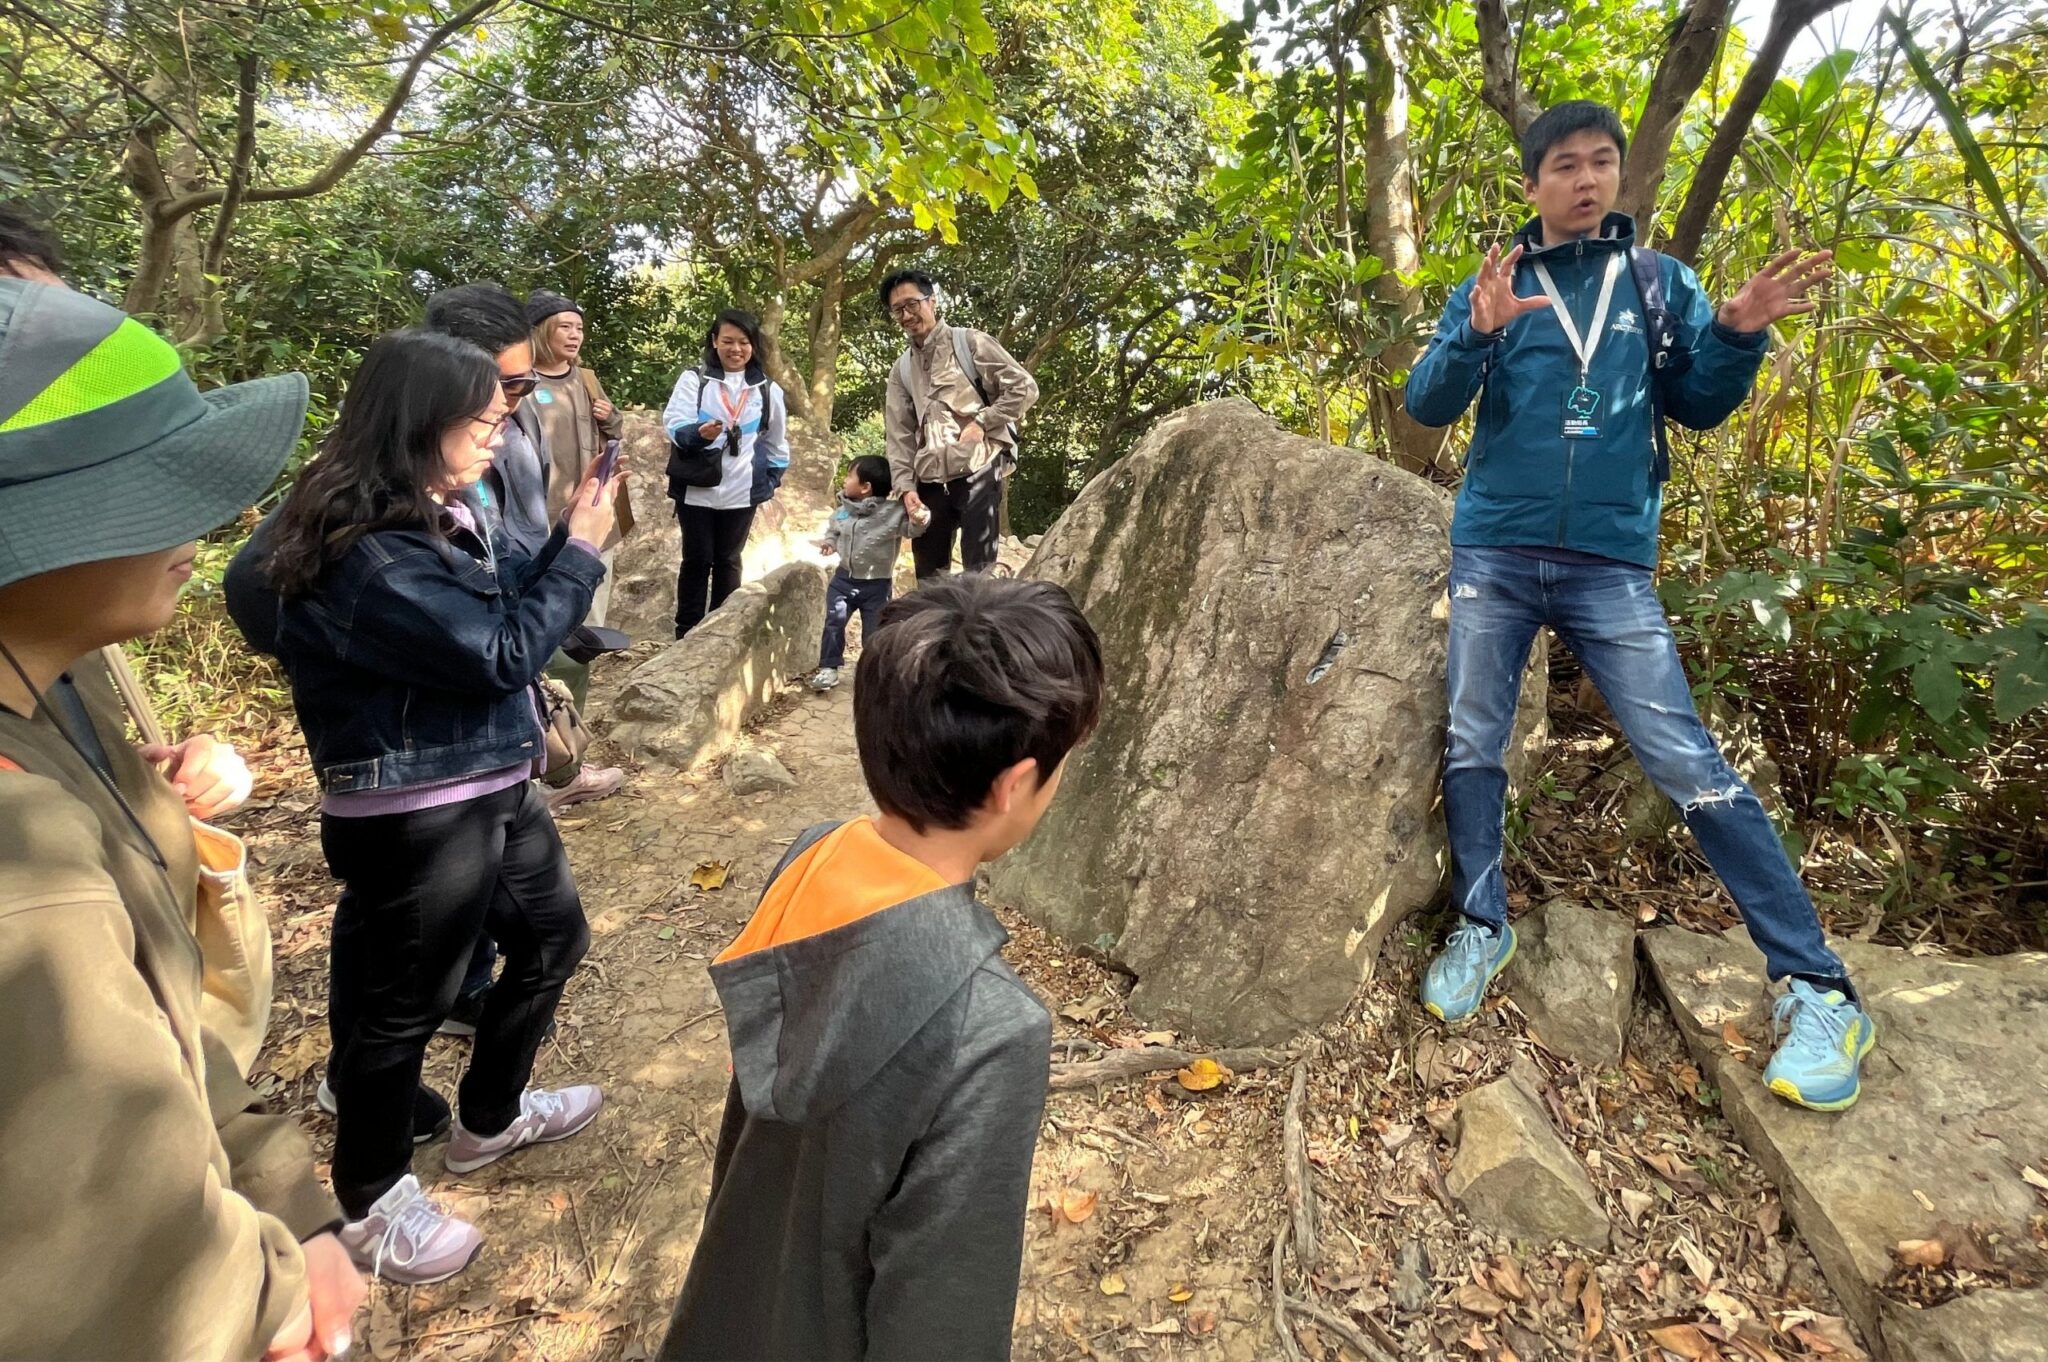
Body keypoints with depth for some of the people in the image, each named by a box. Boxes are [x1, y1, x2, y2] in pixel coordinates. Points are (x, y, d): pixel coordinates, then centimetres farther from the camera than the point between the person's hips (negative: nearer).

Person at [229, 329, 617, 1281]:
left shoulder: (439, 514, 5)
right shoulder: (370, 556, -25)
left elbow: (506, 599, 12)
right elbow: (504, 653, -22)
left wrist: (568, 537, 0)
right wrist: (582, 549, -13)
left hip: (488, 785, 10)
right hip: (414, 817, -10)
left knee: (553, 937, 24)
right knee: (404, 1004, 9)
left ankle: (490, 1118, 46)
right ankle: (370, 1203, 35)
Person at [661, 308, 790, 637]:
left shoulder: (768, 389, 5)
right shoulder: (694, 378, -4)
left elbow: (777, 442, 15)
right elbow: (674, 424, -12)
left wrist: (771, 480, 9)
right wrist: (698, 433, -32)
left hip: (742, 492, 2)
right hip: (696, 489, -2)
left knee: (728, 561, 12)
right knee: (697, 559, 6)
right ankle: (687, 634, 15)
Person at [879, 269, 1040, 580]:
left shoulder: (969, 343, 3)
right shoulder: (901, 370, 17)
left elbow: (1024, 387, -3)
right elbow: (899, 435, 11)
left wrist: (982, 422, -10)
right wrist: (906, 485, -2)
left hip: (977, 470, -5)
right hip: (930, 480, 5)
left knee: (979, 572, -8)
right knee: (929, 575, 10)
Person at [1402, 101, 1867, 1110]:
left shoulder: (1661, 283, 11)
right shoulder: (1488, 289, 8)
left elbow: (1695, 408, 11)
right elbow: (1426, 407, -2)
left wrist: (1737, 335, -8)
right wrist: (1478, 333, -20)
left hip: (1612, 565, -1)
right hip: (1493, 555, 1)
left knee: (1691, 766, -5)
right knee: (1472, 747, 4)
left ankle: (1820, 992, 4)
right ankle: (1481, 929, 21)